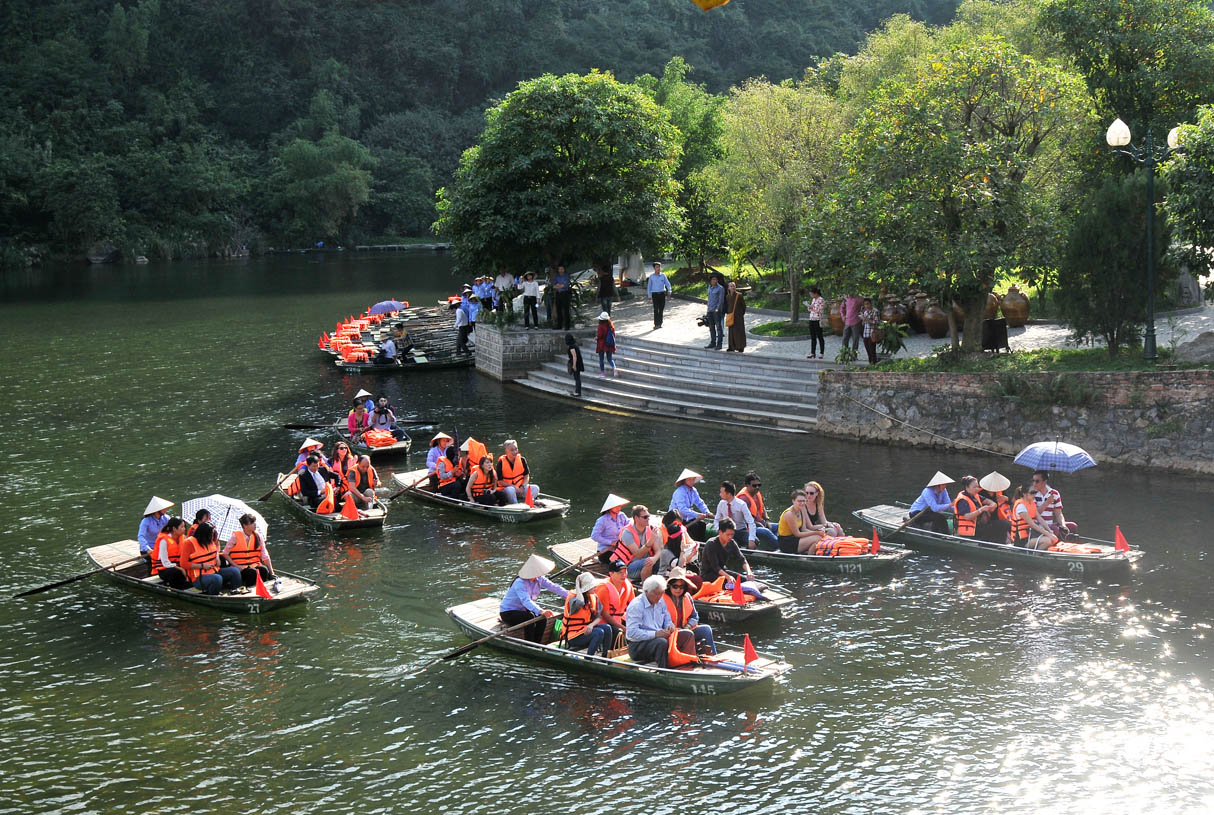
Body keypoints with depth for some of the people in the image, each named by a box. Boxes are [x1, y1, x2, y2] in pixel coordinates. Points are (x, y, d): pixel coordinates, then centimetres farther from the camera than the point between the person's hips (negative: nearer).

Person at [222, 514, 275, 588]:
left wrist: (272, 573, 1)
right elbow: (225, 553, 1)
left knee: (264, 570, -29)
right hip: (240, 567, -3)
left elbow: (265, 556, 7)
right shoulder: (236, 536, -4)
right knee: (252, 572, -34)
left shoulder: (258, 537, 7)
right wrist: (235, 565, -11)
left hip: (255, 565, 3)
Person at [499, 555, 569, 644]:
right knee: (530, 618, -32)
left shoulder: (539, 579, -5)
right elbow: (526, 600, -45)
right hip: (508, 612, -7)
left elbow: (553, 587, -8)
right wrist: (540, 611, -59)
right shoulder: (520, 583, -30)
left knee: (543, 619, -17)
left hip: (523, 610, 7)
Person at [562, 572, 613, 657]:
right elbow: (580, 603, -40)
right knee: (599, 632, -27)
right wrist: (577, 586, -24)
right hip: (573, 636, -7)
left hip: (587, 630, 7)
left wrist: (591, 625, -19)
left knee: (607, 628, -18)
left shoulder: (594, 597, 6)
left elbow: (598, 617, 4)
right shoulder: (572, 597, -15)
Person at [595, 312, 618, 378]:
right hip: (610, 345, 5)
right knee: (609, 358, 13)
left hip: (602, 345, -5)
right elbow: (614, 334, 5)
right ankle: (614, 368, -12)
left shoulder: (601, 326, -19)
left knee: (601, 359, 9)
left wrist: (596, 338, 4)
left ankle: (602, 372, 13)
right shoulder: (611, 325, -2)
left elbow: (599, 336, -18)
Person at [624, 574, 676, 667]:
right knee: (662, 642, -37)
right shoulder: (636, 605, -13)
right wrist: (655, 634, -27)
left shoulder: (660, 602, 12)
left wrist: (670, 626, -3)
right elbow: (632, 632, -21)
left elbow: (667, 620, 23)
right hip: (637, 645, -7)